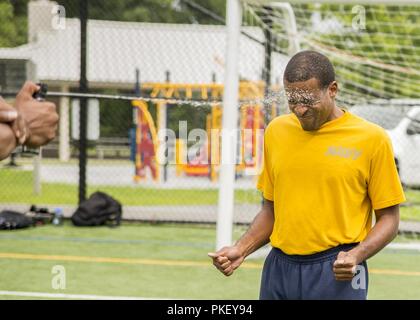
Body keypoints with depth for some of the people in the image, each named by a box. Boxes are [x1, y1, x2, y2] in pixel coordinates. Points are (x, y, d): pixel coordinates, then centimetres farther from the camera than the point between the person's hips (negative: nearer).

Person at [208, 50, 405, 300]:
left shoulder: (372, 138, -4)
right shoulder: (276, 131, 9)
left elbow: (389, 218, 0)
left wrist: (355, 256, -16)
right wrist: (241, 250, 2)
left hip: (337, 273, -4)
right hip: (279, 269, 4)